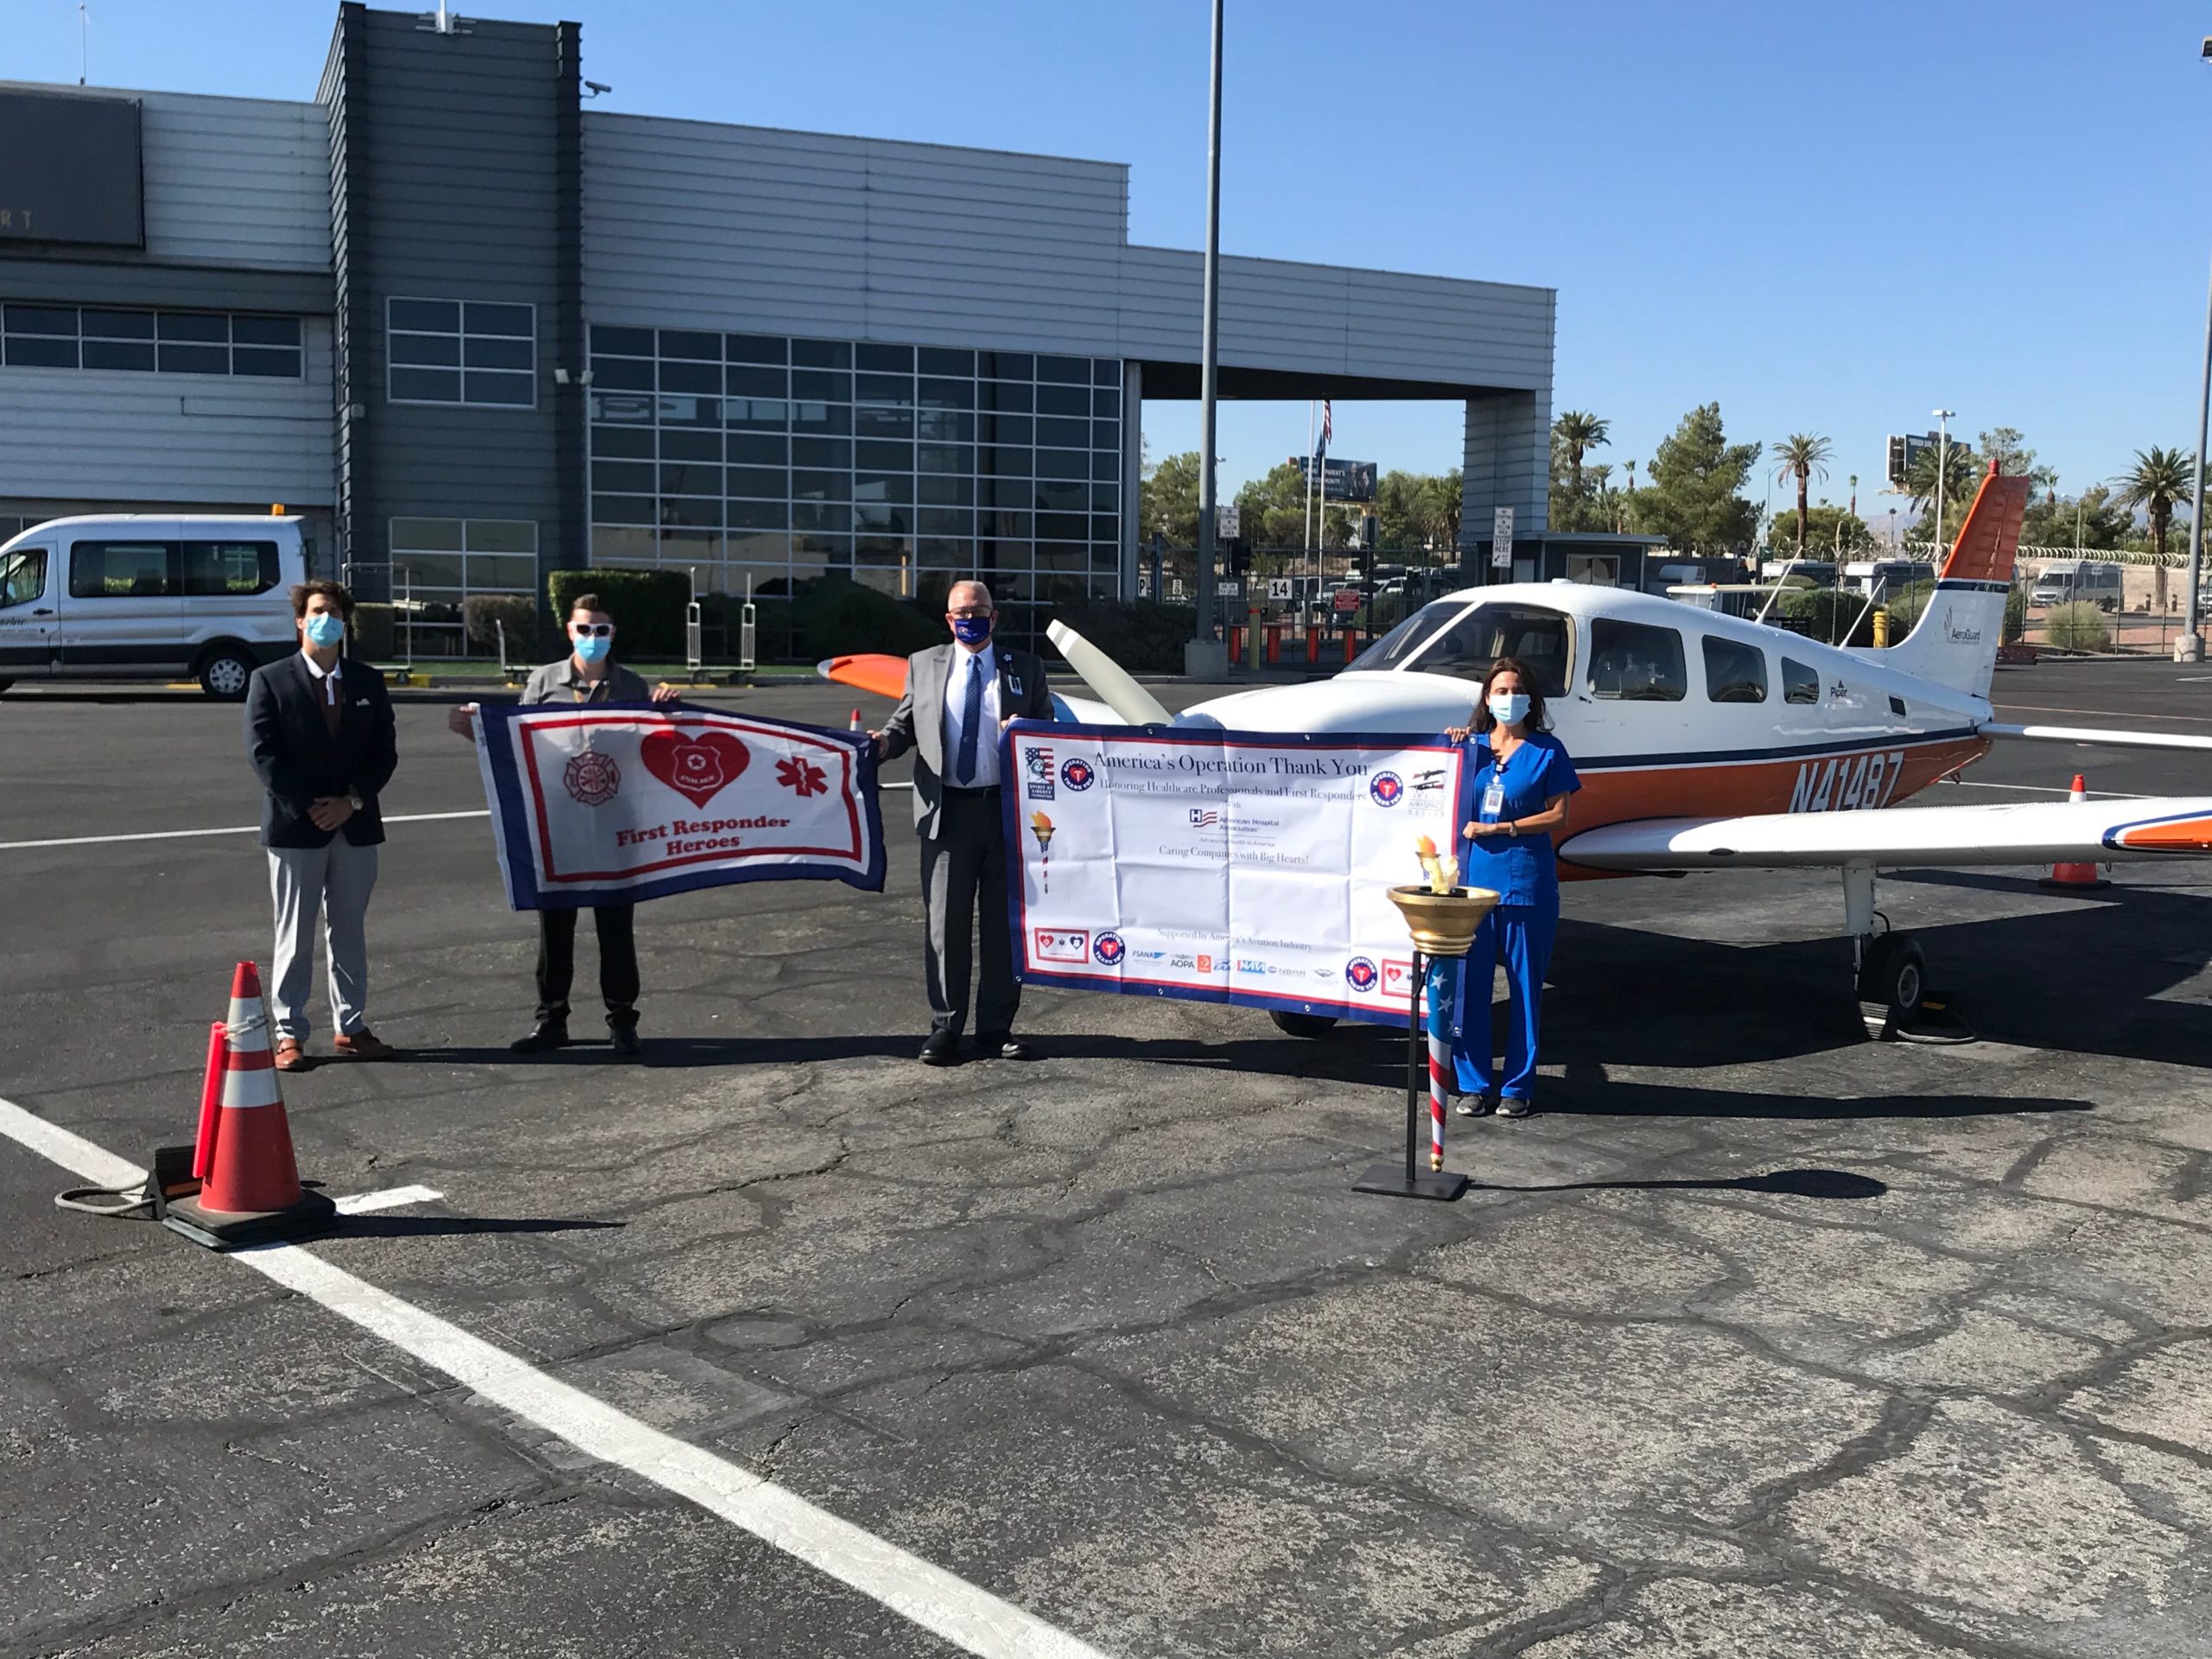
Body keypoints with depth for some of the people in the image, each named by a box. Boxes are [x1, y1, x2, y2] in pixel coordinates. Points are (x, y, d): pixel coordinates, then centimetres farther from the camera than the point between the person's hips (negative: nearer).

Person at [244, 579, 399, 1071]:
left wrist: (352, 801, -9)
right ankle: (288, 1033, 9)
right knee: (294, 935, 3)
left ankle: (351, 1027, 18)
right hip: (294, 827, -3)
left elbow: (384, 752, 5)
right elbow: (262, 753, -7)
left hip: (356, 826, 3)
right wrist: (306, 808, -14)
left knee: (349, 931, 10)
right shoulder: (270, 680, -1)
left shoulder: (368, 682, 9)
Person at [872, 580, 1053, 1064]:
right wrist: (885, 742, -9)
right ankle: (945, 1028, 11)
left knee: (1004, 923, 6)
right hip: (947, 812, 0)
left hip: (1008, 811, 0)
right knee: (945, 924, 2)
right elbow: (905, 723, 13)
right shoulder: (924, 666, 11)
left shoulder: (1026, 668, 10)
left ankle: (997, 1027, 16)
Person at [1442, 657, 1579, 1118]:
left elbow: (1557, 817, -3)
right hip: (1473, 877, 3)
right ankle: (1474, 1084, 12)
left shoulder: (1547, 750, 2)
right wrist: (1454, 746, 3)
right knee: (1469, 984, 1)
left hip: (1526, 881, -2)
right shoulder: (1471, 745, 11)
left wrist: (1498, 829, -11)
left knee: (1525, 985, 3)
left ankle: (1518, 1087, 12)